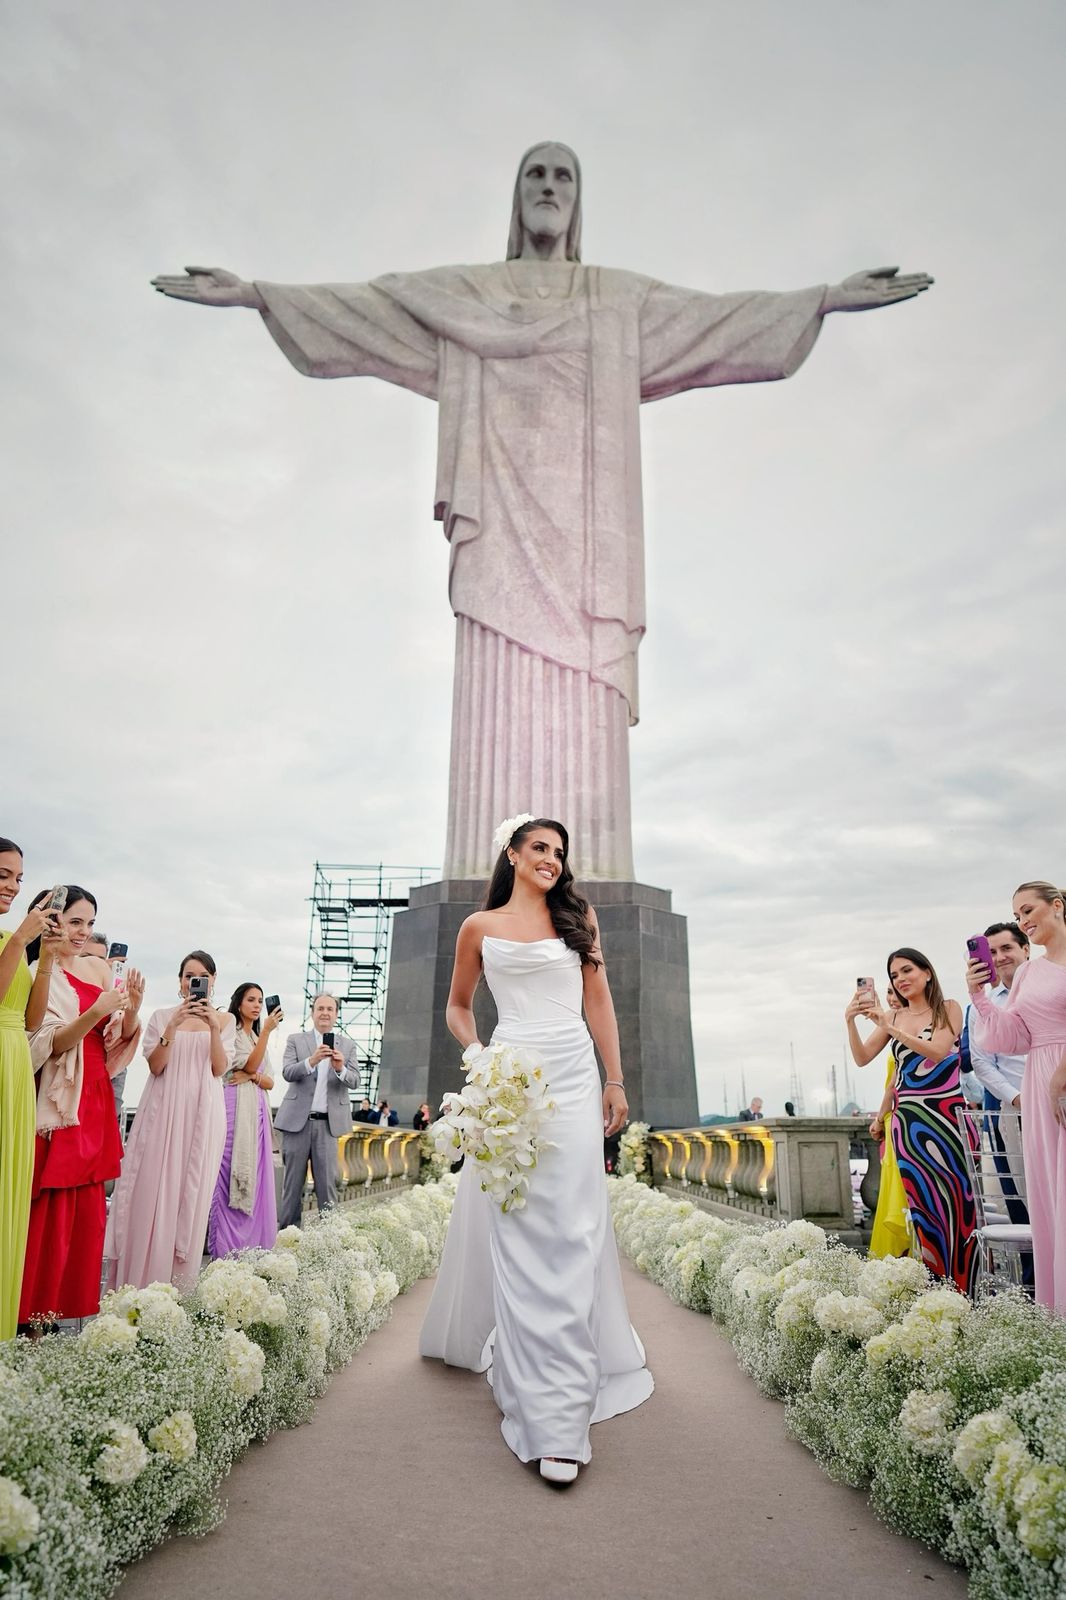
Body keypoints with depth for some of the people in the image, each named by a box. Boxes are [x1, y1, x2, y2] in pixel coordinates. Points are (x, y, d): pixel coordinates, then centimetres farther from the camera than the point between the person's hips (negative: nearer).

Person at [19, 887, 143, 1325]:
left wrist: (132, 1008, -11)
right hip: (56, 1103, -6)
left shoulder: (98, 968, 9)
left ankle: (75, 1308, 19)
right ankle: (35, 1317, 9)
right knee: (51, 1210, -2)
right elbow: (49, 1044, -14)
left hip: (95, 1101, 6)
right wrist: (95, 1012, -28)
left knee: (87, 1209, 9)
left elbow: (122, 1038, 9)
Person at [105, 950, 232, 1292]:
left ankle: (178, 1285, 12)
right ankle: (139, 1280, 9)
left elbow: (220, 1069, -2)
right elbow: (155, 1066, -2)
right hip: (164, 1109, 0)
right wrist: (173, 1026, -16)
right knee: (153, 1190, -2)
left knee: (192, 1194, 2)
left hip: (203, 1113, 0)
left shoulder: (224, 1019, 7)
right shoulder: (162, 1015, 6)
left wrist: (213, 1027, -15)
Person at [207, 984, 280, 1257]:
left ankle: (251, 1243, 9)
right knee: (230, 1174, -8)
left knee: (253, 1177, 5)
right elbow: (249, 1064, -12)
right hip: (234, 1108, -7)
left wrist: (254, 1076, -5)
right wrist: (266, 1031, -19)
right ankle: (225, 1245, -4)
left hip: (257, 1111, 7)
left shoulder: (258, 1038, 21)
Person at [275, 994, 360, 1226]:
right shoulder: (296, 1040, 6)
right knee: (293, 1181, 7)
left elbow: (354, 1082, 0)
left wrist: (341, 1069, -22)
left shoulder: (347, 1046, 9)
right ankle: (288, 1229, 17)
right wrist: (311, 1061, -27)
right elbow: (287, 1073, -8)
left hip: (328, 1122, 0)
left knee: (327, 1182, 1)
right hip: (297, 1120, 0)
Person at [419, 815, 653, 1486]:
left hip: (574, 1075, 1)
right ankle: (539, 1399, 7)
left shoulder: (579, 916, 12)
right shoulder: (481, 928, 9)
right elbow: (458, 1006, 20)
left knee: (571, 1232, -4)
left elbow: (599, 1000, 11)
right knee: (516, 1234, -3)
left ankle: (562, 1423, 5)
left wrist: (616, 1082, 7)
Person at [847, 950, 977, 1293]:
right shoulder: (892, 1016, 11)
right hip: (908, 1121, 3)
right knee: (923, 1205, 4)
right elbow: (862, 1058, 5)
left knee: (958, 1200, -2)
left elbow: (938, 1051, -13)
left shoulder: (948, 1008, 2)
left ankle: (965, 1288, 6)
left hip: (947, 1115, -3)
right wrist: (851, 1022, -11)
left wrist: (888, 1026, -20)